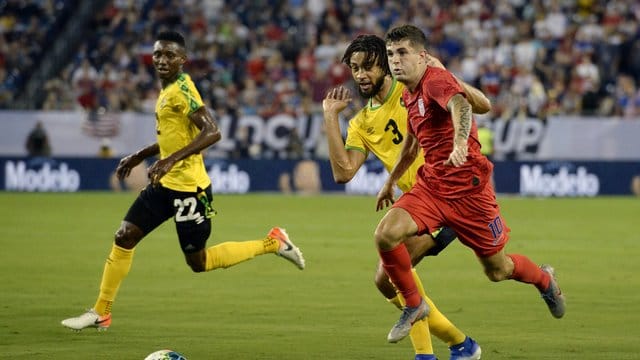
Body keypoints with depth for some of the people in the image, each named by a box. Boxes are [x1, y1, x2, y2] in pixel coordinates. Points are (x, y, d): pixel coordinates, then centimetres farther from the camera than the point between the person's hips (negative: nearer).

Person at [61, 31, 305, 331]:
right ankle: (101, 313, 11)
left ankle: (272, 243, 14)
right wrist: (139, 156, 26)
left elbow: (212, 132, -28)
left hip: (188, 187, -9)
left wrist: (171, 160, -34)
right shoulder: (168, 89, 11)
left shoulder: (181, 91, -18)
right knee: (124, 237, 3)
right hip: (165, 183, 9)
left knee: (199, 263, 1)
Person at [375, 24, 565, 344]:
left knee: (497, 270, 7)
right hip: (430, 184, 7)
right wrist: (390, 181, 37)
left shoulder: (436, 80, -17)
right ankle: (414, 305, 2)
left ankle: (544, 278, 42)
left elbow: (460, 104, -41)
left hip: (468, 188, -7)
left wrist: (460, 140, -61)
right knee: (385, 234, -19)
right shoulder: (408, 95, 10)